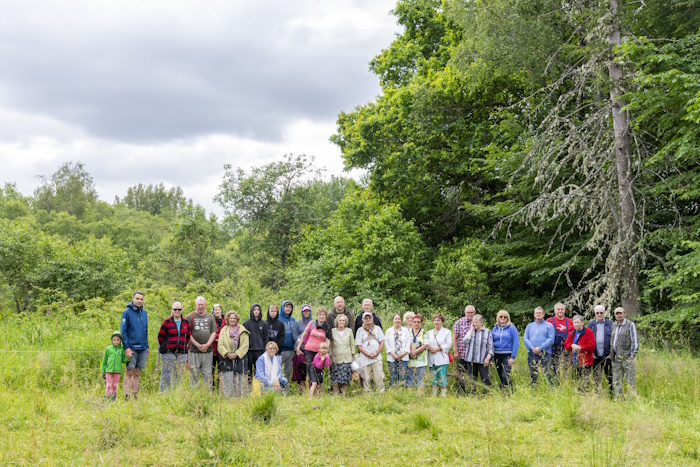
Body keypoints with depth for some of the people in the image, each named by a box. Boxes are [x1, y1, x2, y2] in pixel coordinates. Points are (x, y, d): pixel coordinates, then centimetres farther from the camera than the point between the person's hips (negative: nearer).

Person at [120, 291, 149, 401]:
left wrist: (147, 346, 14)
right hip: (132, 348, -5)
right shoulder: (127, 312, -4)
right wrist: (126, 347, -14)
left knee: (137, 373, 8)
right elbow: (123, 331, -7)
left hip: (142, 348, 5)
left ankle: (135, 395, 12)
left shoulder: (144, 313, 13)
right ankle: (127, 396, -2)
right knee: (130, 372, -4)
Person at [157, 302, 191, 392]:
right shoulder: (167, 322, -1)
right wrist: (165, 346, 10)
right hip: (168, 353, -4)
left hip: (182, 353, 4)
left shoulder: (186, 322, 10)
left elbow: (188, 336, 19)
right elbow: (160, 336, 3)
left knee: (178, 376, 6)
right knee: (166, 375, -5)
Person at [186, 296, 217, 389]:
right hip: (194, 351, -2)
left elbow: (214, 332, 9)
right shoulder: (190, 317, 4)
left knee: (207, 374, 4)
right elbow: (187, 334, -2)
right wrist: (198, 345, -11)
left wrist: (207, 345, -6)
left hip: (208, 351, 3)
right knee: (194, 374, -2)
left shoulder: (210, 317, 13)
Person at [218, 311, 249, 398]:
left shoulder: (242, 330, 8)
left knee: (239, 383, -1)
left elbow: (245, 344, -2)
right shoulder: (223, 330, 11)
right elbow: (220, 345, 2)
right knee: (227, 383, -4)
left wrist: (236, 354, -13)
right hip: (226, 360, 0)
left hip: (240, 359, 0)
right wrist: (227, 354, -13)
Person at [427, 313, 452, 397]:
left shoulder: (447, 332, 5)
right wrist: (429, 348, -7)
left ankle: (444, 395, -9)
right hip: (432, 359, 4)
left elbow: (448, 344, -5)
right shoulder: (429, 333, 19)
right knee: (433, 378, 5)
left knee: (442, 377, -12)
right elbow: (426, 343, 16)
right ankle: (434, 395, 10)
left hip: (442, 359, -4)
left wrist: (438, 349, -14)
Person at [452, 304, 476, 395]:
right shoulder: (459, 322, -1)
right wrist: (456, 352, -7)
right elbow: (454, 338, -1)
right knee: (461, 375, -1)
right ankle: (460, 394, 6)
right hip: (462, 354, -3)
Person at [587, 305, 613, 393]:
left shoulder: (610, 323, 5)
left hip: (607, 355, -1)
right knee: (596, 376, 6)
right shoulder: (591, 324, 9)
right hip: (595, 355, 2)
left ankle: (611, 392, 8)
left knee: (610, 376, 0)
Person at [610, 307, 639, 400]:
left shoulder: (630, 325, -3)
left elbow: (635, 341, -4)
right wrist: (611, 352, 15)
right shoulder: (614, 325, 15)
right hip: (616, 358, 6)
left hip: (627, 357, -6)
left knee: (630, 381, -7)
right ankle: (619, 400, 10)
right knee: (616, 381, 5)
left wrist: (632, 355, -9)